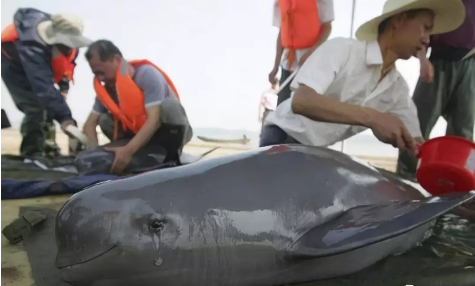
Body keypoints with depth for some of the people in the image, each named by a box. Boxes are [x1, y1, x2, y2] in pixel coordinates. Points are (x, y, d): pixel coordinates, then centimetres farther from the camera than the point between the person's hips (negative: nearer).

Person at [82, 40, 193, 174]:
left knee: (170, 105, -34)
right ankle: (156, 153, -10)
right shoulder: (106, 89, -5)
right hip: (141, 135, 6)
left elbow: (153, 119, -32)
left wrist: (128, 151, -41)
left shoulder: (147, 74, -23)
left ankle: (171, 155, -14)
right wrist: (94, 150, -26)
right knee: (104, 120, -11)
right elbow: (90, 123, -5)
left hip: (169, 133, -6)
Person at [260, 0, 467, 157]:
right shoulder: (342, 48, -18)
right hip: (283, 137, -6)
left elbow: (416, 143, 2)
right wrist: (371, 117, -39)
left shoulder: (398, 88, 2)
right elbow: (301, 101, -33)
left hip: (318, 153, 7)